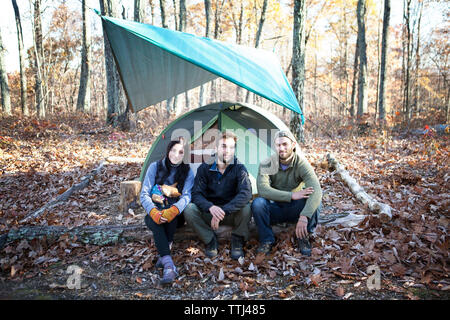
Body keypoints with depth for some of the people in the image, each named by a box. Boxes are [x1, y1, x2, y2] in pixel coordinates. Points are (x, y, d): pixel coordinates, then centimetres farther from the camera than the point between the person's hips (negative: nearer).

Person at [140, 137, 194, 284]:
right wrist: (153, 211, -28)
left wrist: (174, 210, -35)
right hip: (155, 211, 0)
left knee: (170, 215, -35)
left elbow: (186, 196, -12)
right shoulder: (155, 167, -1)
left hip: (176, 215, 0)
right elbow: (144, 194, -6)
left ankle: (163, 255, -25)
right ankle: (168, 264, -45)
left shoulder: (187, 171, 0)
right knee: (154, 219, -35)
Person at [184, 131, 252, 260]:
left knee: (245, 207, -33)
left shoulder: (239, 168, -13)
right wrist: (211, 207, -36)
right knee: (189, 209, -26)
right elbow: (196, 194, -13)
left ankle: (237, 240, -5)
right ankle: (211, 240, -5)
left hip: (232, 214, -1)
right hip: (209, 213, 1)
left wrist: (223, 210, -39)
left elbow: (246, 193, -28)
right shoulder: (204, 168, -8)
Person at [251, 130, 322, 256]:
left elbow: (316, 190, -31)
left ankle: (302, 237, -9)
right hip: (274, 210, 0)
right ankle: (266, 240, -12)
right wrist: (292, 195, -36)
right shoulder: (266, 164, -14)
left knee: (315, 199, -29)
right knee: (257, 203, -32)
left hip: (294, 210, 0)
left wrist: (304, 217, -45)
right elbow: (262, 190, -30)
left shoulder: (301, 163, -17)